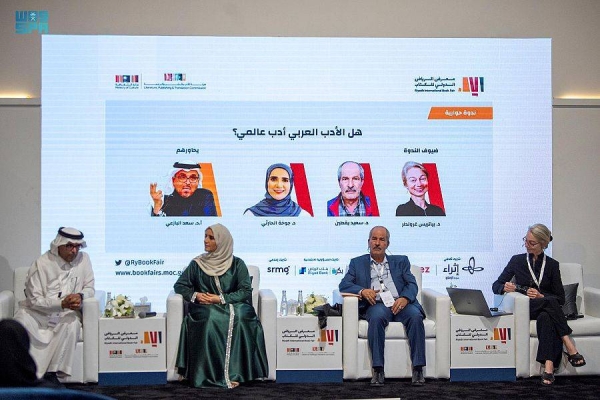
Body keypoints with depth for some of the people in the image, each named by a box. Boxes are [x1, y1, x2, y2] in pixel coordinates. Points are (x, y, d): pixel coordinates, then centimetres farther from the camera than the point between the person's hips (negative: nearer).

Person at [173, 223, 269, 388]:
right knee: (210, 318, -36)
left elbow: (246, 291, -1)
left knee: (238, 318, -36)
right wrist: (195, 295, -6)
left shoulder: (237, 264, 7)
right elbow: (179, 285, 14)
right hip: (205, 307, 1)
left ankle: (234, 372, -32)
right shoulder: (197, 264, 12)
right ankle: (211, 373, -34)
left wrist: (221, 299, -13)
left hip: (234, 305, -1)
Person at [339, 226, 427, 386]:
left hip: (400, 304, 1)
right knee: (376, 317, -37)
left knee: (415, 316, -32)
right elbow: (344, 285, 9)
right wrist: (362, 291, -12)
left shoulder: (401, 261, 23)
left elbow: (412, 284, 10)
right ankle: (378, 370, -36)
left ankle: (418, 370, -32)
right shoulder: (357, 263, 20)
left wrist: (405, 298, -12)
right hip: (377, 305, -1)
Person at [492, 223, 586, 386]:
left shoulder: (552, 265, 10)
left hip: (547, 309, 1)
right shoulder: (517, 260, 10)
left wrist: (541, 296, -13)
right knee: (550, 303, -35)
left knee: (545, 318, -39)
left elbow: (560, 298, 5)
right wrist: (505, 287, -15)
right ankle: (570, 348, -39)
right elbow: (496, 286, 9)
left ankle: (548, 367, -48)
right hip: (524, 308, -1)